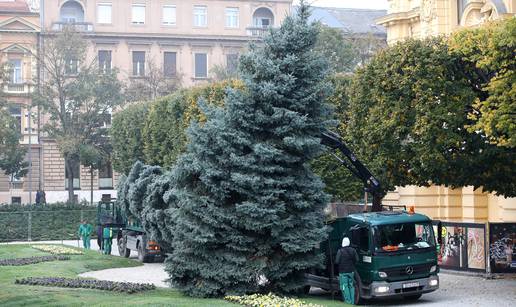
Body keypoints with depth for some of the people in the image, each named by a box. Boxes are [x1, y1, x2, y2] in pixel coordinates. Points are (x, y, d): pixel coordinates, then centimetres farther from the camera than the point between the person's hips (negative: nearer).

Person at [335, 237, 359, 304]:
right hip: (351, 271, 5)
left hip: (343, 271, -5)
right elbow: (356, 259, 1)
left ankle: (348, 301, -4)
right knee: (351, 286, 13)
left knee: (344, 286, 1)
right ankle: (352, 301, 12)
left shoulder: (340, 251, -13)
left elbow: (337, 261, -12)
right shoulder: (353, 250, 2)